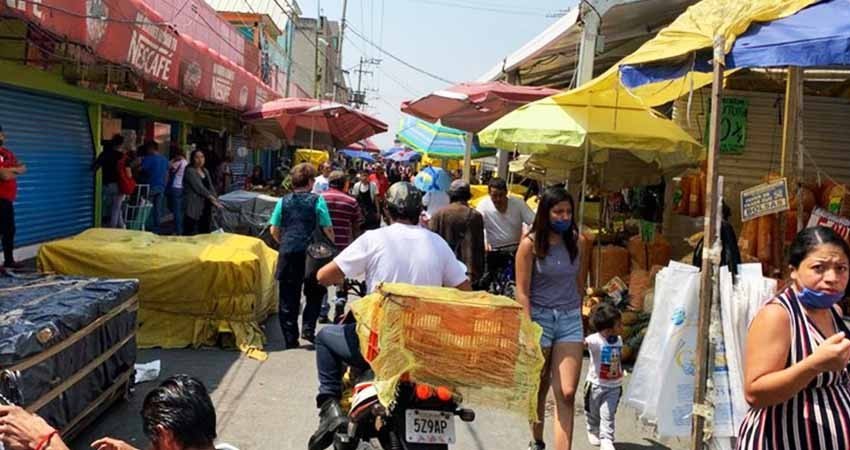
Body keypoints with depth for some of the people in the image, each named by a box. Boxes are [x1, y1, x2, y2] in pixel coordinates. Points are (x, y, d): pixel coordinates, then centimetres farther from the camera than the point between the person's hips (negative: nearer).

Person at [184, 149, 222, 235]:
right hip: (194, 208, -8)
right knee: (192, 235, -9)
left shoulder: (205, 171, 15)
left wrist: (216, 201, -1)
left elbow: (210, 188, 12)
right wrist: (212, 198, -17)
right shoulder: (190, 171, -8)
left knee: (205, 233, 9)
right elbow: (199, 187, -16)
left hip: (206, 207, 8)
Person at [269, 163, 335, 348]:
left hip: (287, 254, 2)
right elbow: (328, 230, -5)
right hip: (310, 254, -2)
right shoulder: (317, 200, -5)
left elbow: (274, 230, 6)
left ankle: (290, 338, 12)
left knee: (288, 298, 9)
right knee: (315, 294, 18)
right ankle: (308, 329, 8)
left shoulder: (284, 201, 4)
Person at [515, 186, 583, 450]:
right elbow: (522, 291, -9)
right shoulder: (530, 243, -7)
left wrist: (579, 313, 10)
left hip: (570, 319, 3)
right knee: (539, 389, 13)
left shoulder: (574, 240, 5)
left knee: (567, 393, -7)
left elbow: (577, 280, 13)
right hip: (540, 316, -3)